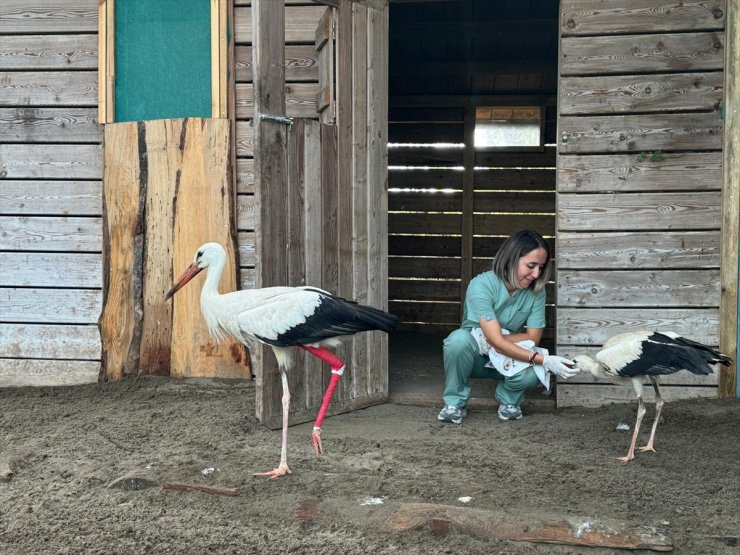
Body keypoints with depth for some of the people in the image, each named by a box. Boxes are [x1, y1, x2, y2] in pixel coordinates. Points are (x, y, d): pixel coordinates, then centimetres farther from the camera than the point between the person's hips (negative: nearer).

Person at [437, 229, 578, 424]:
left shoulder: (536, 291, -14)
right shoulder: (481, 285, -28)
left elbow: (533, 338, -11)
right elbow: (497, 341, -32)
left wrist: (490, 339, -25)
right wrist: (544, 360, -40)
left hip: (507, 358, 2)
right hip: (473, 356, -2)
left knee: (534, 372, -32)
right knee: (459, 339, -37)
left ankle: (509, 400, 4)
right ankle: (455, 402, -12)